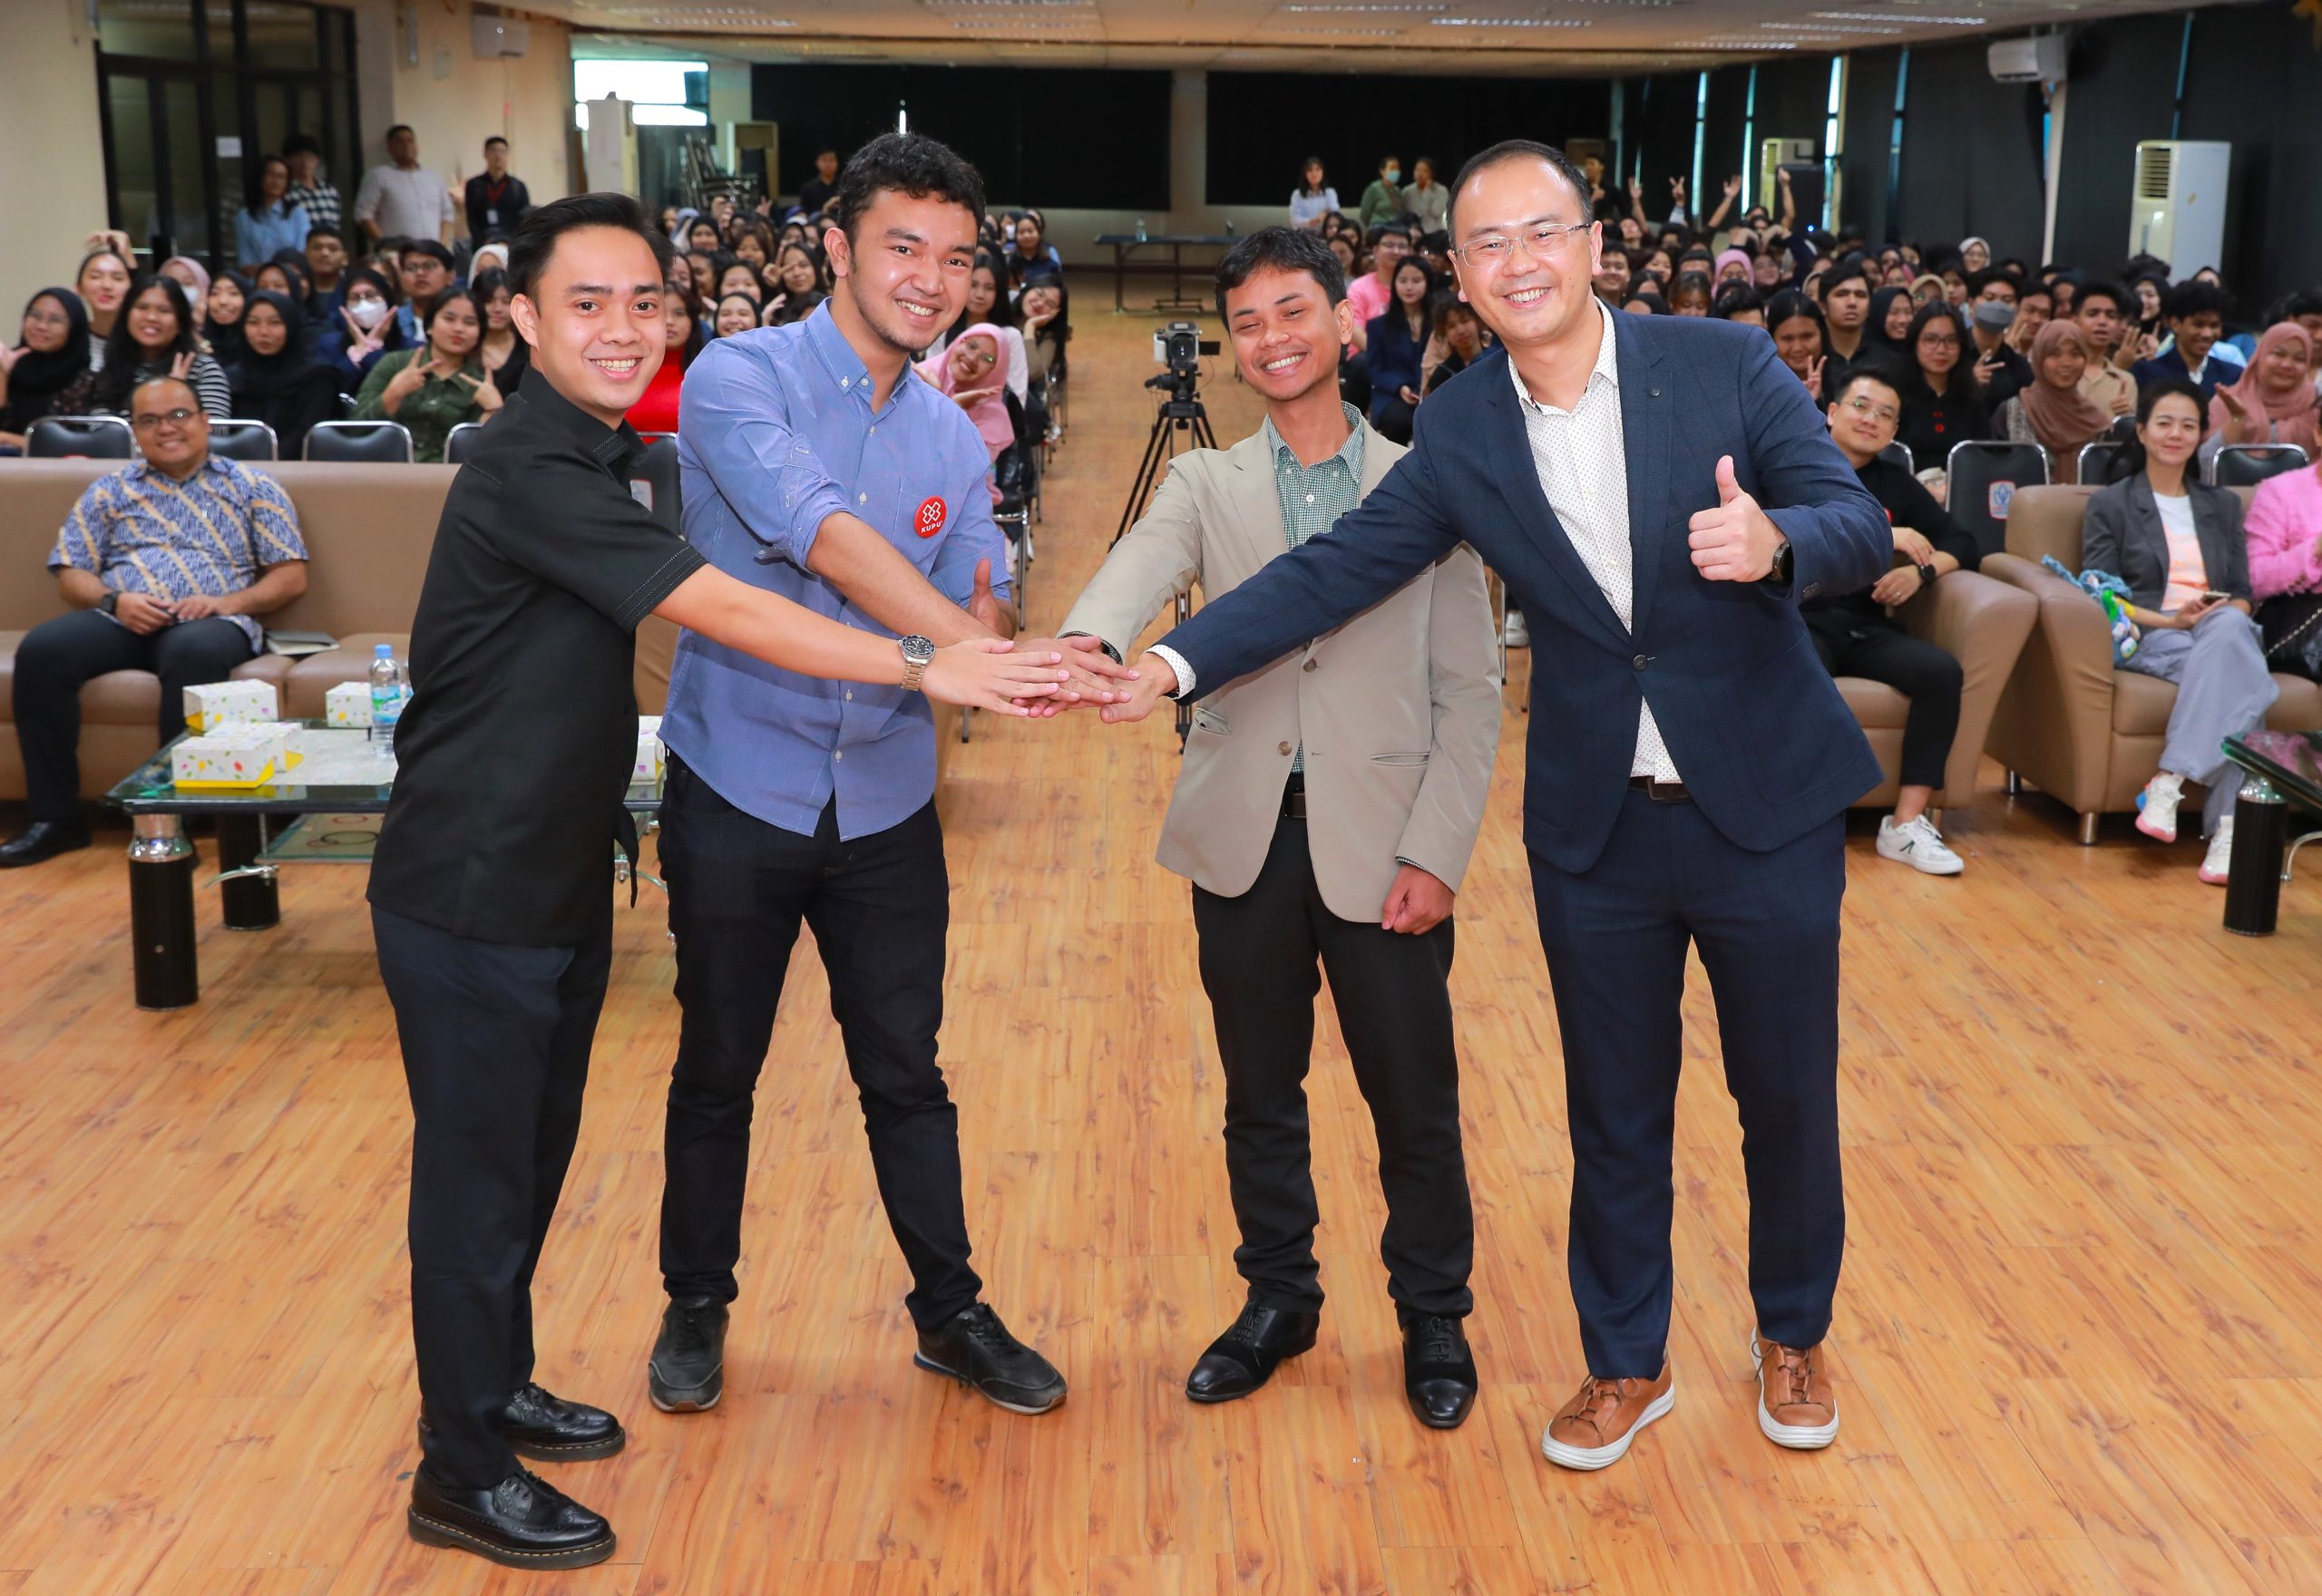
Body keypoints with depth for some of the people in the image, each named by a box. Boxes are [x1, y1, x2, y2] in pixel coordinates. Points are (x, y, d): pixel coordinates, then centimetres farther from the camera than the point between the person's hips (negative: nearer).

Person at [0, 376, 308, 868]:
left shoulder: (251, 487, 16)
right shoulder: (110, 490, 22)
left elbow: (291, 577, 8)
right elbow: (70, 574, 15)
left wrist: (228, 601, -10)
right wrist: (114, 600, -8)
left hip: (210, 621, -3)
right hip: (121, 619, 3)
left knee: (194, 652, -41)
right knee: (40, 649, -28)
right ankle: (56, 817, -22)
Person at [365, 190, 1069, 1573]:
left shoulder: (595, 459, 9)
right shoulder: (529, 474, -23)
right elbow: (725, 613, -30)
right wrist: (927, 668, -32)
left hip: (558, 878, 9)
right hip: (471, 892, -9)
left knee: (537, 1150, 19)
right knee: (480, 1169, 2)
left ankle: (498, 1390, 37)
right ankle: (463, 1474, 17)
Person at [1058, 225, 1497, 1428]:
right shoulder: (1205, 484, 7)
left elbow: (1470, 690, 1)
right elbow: (1136, 572, -16)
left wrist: (1436, 853, -8)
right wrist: (1084, 644, -39)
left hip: (1380, 845, -2)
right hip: (1245, 836, 2)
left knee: (1414, 1102, 7)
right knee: (1259, 1095, 15)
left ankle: (1433, 1316, 28)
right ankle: (1277, 1298, 34)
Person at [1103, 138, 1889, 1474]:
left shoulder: (1725, 364, -10)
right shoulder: (1462, 434, -3)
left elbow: (1863, 531, -14)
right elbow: (1336, 569, -5)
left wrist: (1778, 542, -37)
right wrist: (1175, 663, -16)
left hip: (1768, 806, -1)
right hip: (1595, 825, 2)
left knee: (1789, 1091, 13)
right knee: (1616, 1109, 14)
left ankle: (1795, 1335, 39)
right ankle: (1628, 1364, 33)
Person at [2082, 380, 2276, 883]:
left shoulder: (2222, 506, 26)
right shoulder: (2110, 505, 13)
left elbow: (2243, 593, 18)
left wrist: (2228, 612, -8)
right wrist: (2171, 620, -13)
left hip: (2222, 630, 3)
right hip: (2148, 637, -3)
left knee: (2230, 630, -38)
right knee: (2237, 676, -36)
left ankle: (2168, 781, -43)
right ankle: (2230, 820, -44)